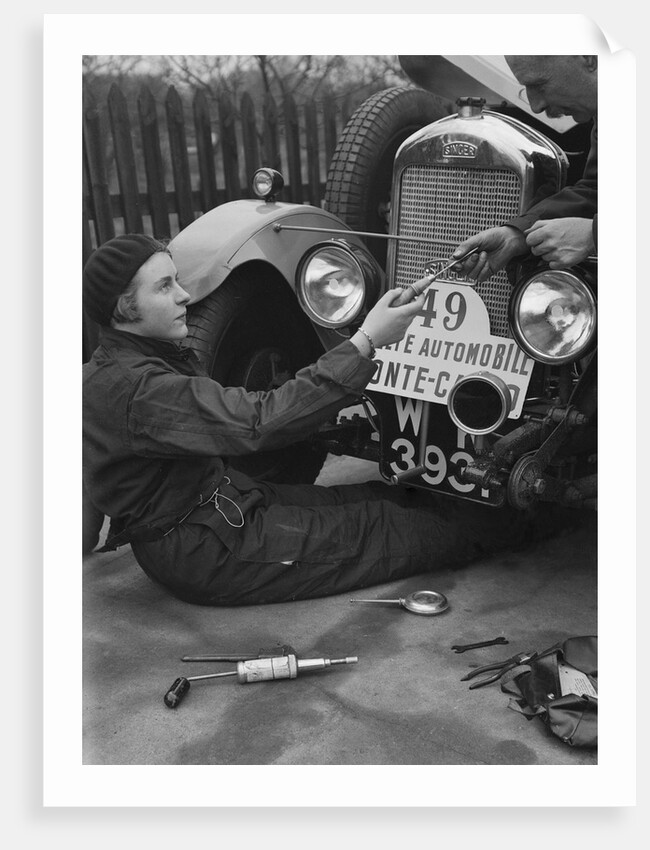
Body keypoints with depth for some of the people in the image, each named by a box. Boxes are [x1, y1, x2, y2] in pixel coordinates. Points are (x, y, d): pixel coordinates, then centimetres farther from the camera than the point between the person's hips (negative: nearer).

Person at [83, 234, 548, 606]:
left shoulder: (152, 355, 6)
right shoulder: (134, 387, -28)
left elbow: (227, 420, 12)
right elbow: (260, 421, -35)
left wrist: (331, 418, 5)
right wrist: (365, 342, -33)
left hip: (225, 497, 9)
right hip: (202, 552, -9)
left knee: (380, 494, 7)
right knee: (375, 528, -3)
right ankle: (518, 527, 13)